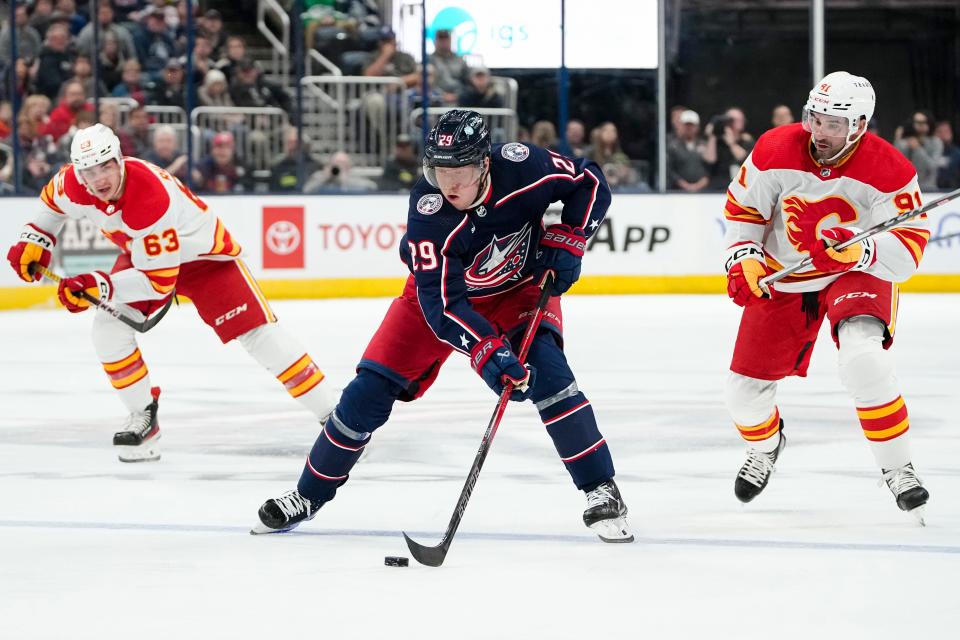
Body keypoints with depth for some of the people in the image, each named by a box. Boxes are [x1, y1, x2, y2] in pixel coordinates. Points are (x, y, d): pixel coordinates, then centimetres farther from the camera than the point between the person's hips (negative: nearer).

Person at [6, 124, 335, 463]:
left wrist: (99, 286, -41)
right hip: (141, 253, 7)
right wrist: (35, 239, 1)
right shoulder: (73, 184, -21)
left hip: (203, 255, -6)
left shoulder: (150, 198, -42)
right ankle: (143, 417, 3)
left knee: (258, 331, -14)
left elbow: (158, 281, -37)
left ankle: (330, 417, -9)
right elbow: (53, 199, 7)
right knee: (109, 327, -13)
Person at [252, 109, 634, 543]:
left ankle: (602, 494, -14)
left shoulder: (523, 166, -31)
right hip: (441, 288, 0)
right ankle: (309, 495, 14)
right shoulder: (428, 212, -35)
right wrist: (488, 353, -48)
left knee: (547, 372, -25)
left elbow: (590, 183, -11)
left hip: (520, 285, 0)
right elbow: (441, 301, -37)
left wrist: (566, 240, -22)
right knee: (372, 387, -5)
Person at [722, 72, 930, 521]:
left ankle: (896, 467, -14)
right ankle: (764, 447, 40)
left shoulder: (890, 172, -23)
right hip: (782, 277, 3)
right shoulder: (775, 151, -16)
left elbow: (907, 248, -23)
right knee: (745, 388, 2)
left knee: (863, 358, -33)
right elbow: (743, 206, 1)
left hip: (858, 273, -3)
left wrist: (860, 250, -40)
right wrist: (744, 257, -12)